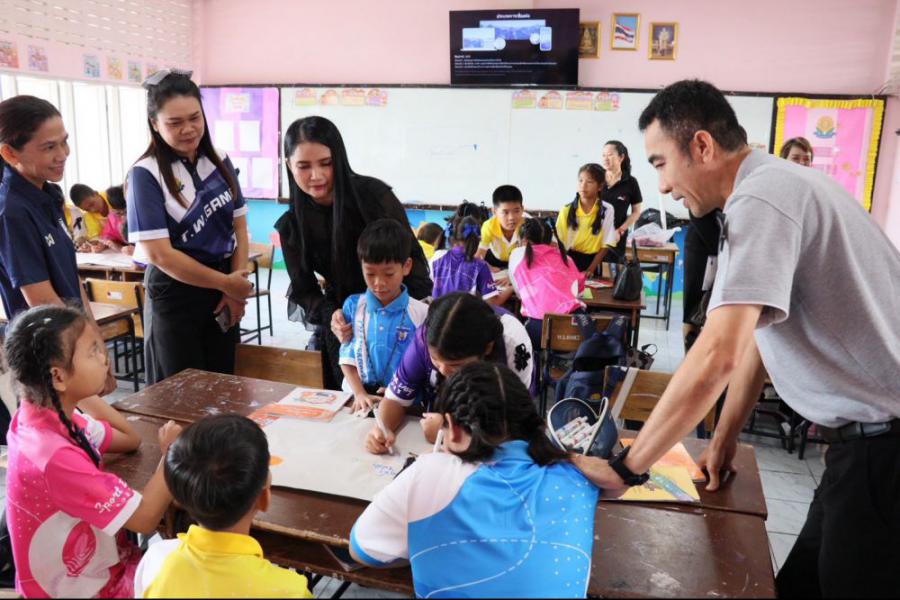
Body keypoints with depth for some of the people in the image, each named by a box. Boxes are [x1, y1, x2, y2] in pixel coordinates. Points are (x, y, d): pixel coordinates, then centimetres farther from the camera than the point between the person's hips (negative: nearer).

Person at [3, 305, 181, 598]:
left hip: (93, 562, 7)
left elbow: (130, 440, 4)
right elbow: (145, 519, -27)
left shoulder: (52, 416, -8)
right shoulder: (55, 456, -34)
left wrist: (83, 395, -5)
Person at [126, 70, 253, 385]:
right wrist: (226, 283, -11)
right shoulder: (147, 174, -12)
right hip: (175, 296, -5)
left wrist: (235, 288, -6)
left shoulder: (219, 162, 4)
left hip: (223, 294, 5)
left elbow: (239, 226, 6)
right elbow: (159, 254, -16)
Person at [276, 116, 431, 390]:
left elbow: (412, 257, -9)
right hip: (343, 325, 3)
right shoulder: (291, 224, -5)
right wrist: (330, 316, -20)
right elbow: (303, 289, 0)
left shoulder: (374, 194, -15)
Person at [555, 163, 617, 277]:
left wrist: (590, 270, -11)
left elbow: (606, 245, -3)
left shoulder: (607, 210, -5)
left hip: (591, 261, 0)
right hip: (568, 260, 0)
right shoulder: (567, 210, -4)